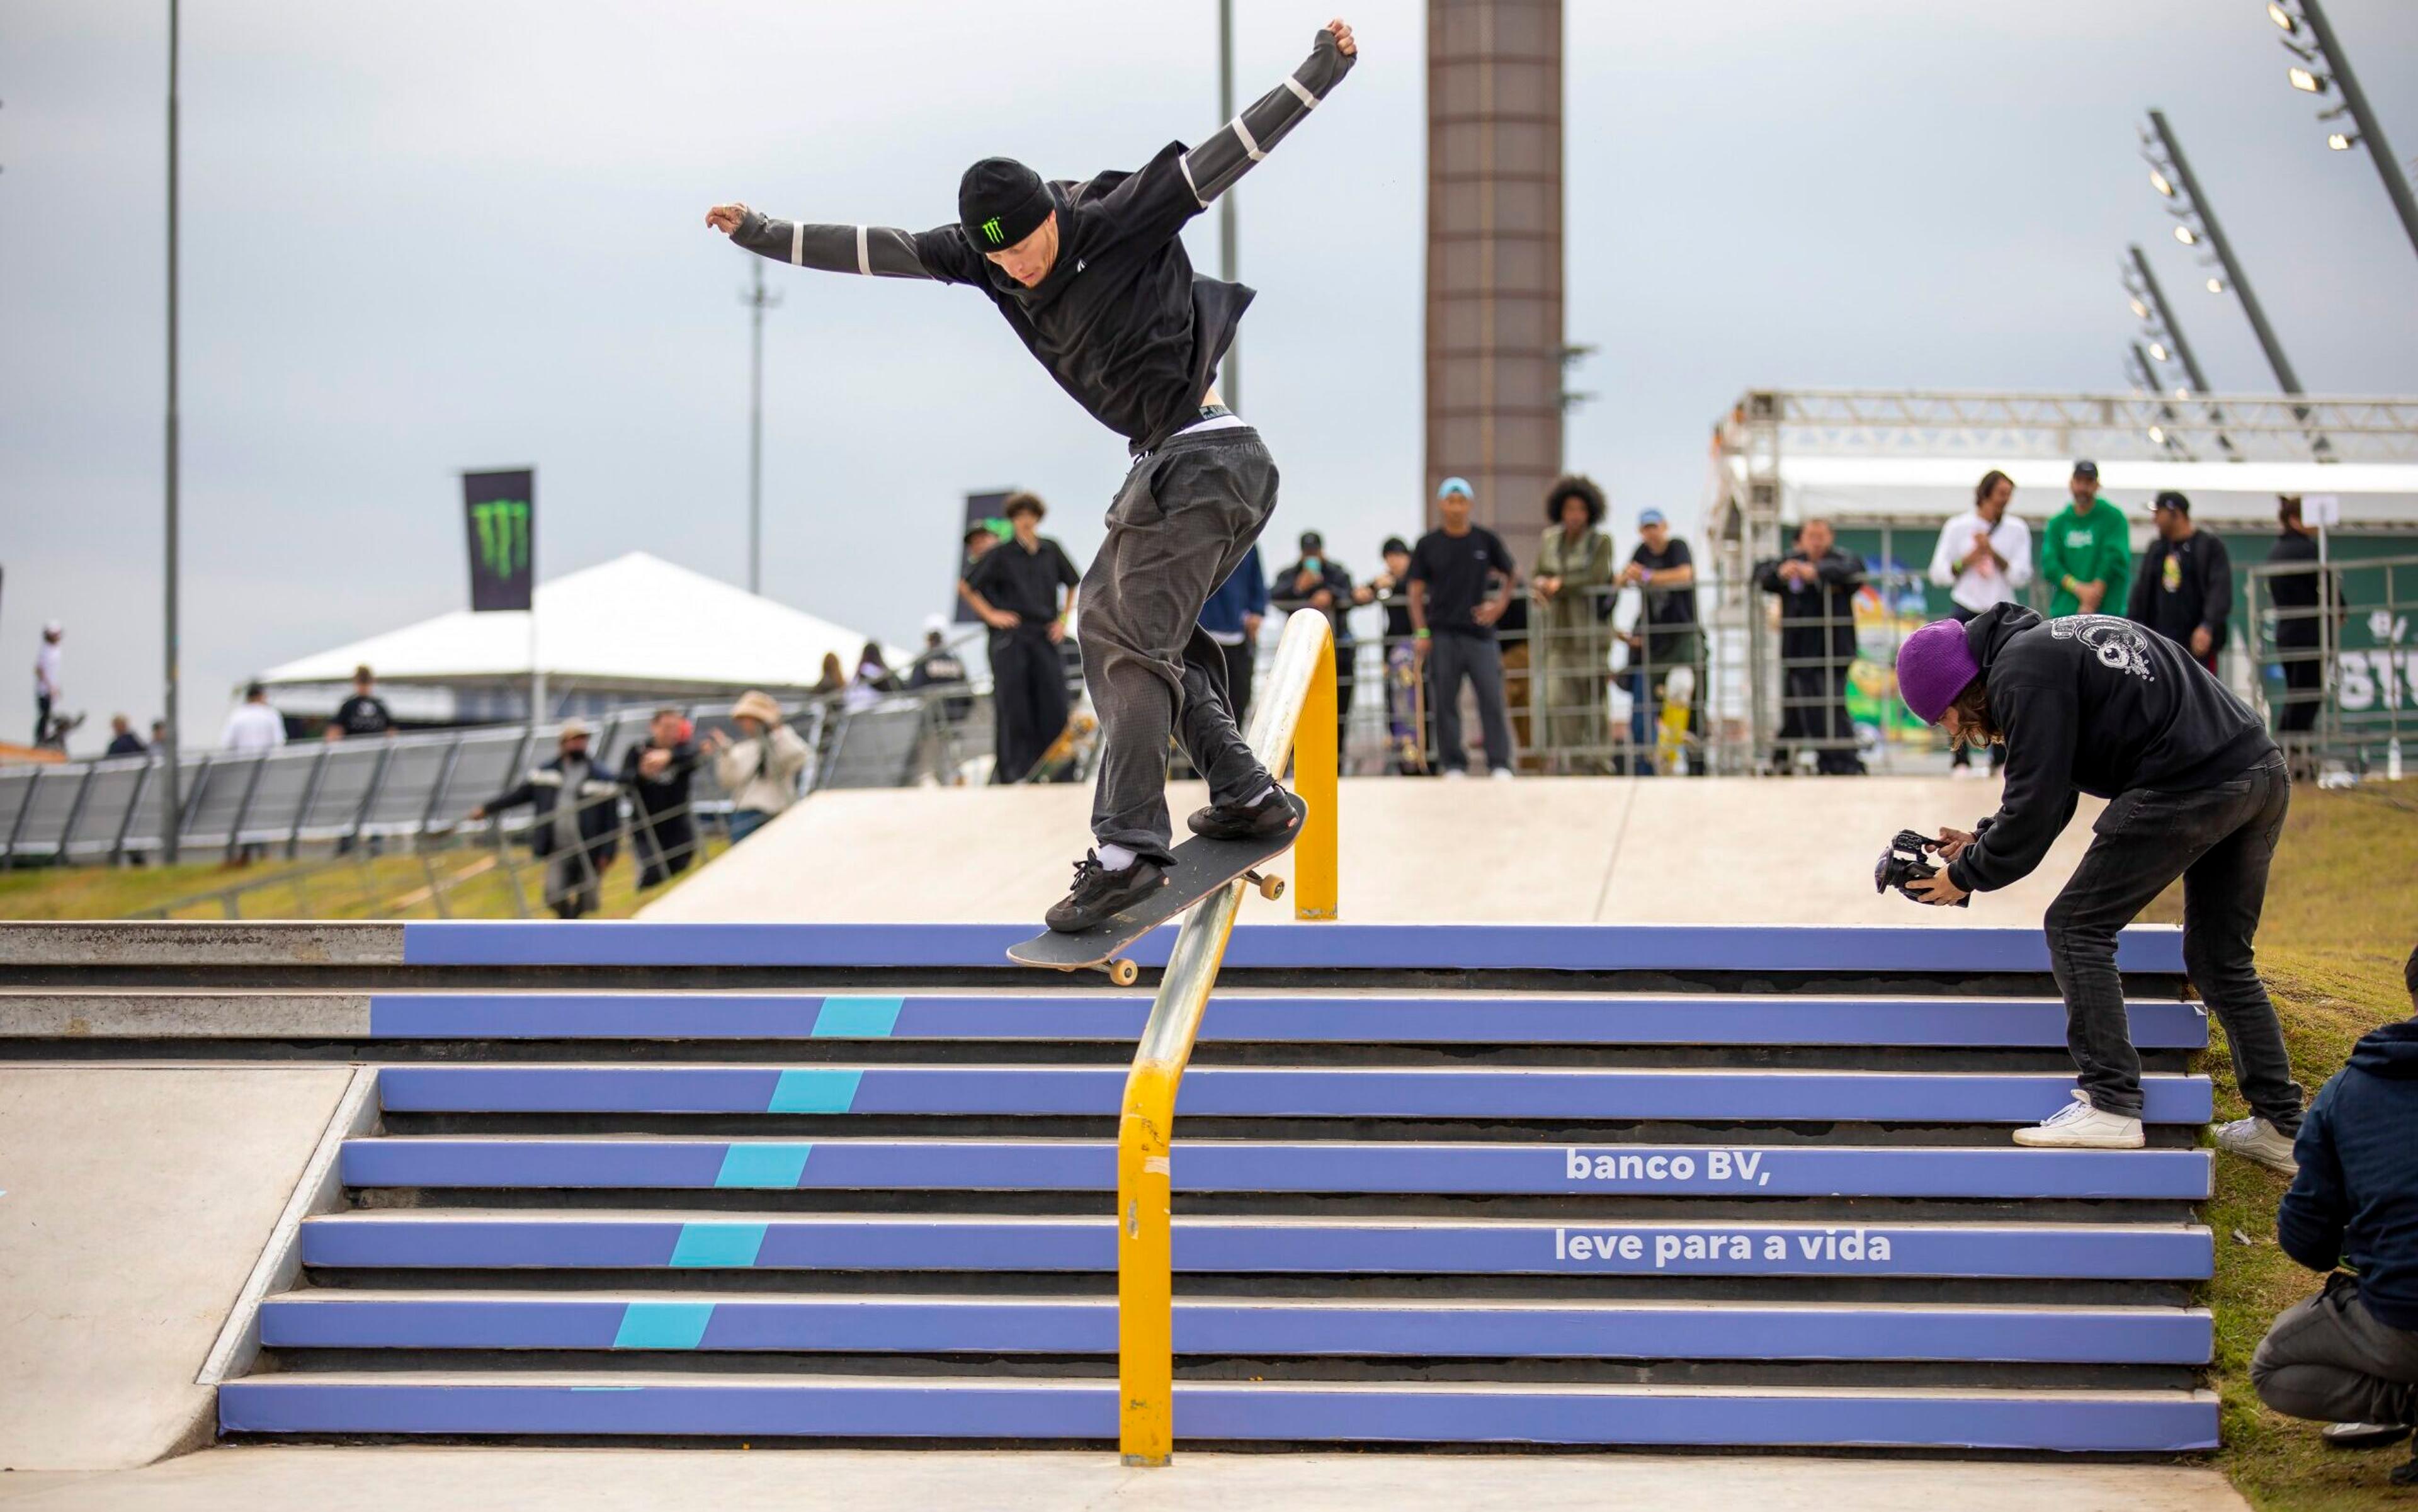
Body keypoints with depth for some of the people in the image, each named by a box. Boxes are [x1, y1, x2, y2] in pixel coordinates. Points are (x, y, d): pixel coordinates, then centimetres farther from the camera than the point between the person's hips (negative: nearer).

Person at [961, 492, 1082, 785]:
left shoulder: (1052, 551, 10)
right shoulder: (1000, 554, 1)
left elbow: (1073, 586, 24)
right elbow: (966, 587, 6)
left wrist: (1064, 619, 13)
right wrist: (990, 615, -1)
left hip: (1045, 636, 3)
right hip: (1011, 637, -3)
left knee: (1053, 704, -4)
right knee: (1012, 706, -5)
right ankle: (1012, 772, -2)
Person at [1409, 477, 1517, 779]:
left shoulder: (1486, 540, 6)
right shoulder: (1428, 545, 4)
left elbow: (1511, 574, 19)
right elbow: (1416, 590, 5)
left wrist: (1501, 604, 3)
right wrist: (1421, 633, -3)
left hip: (1479, 632, 0)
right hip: (1442, 635, 0)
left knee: (1492, 699, -6)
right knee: (1445, 703, 1)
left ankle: (1500, 765, -3)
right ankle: (1453, 765, 9)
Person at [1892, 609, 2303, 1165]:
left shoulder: (2022, 675, -7)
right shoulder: (2048, 642, 25)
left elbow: (2035, 803, -8)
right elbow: (2050, 790, 31)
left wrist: (1966, 876, 4)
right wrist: (1982, 839, 22)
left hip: (2188, 784, -10)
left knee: (2077, 928, 0)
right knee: (2220, 960, 20)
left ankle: (2111, 1104, -5)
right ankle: (2280, 1125, 20)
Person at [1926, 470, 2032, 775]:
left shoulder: (2018, 530, 5)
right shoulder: (1957, 527, 3)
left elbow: (2021, 577, -2)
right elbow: (1939, 572, 2)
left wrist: (1993, 554, -12)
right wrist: (1969, 559, -11)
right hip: (1966, 612, -1)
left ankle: (2002, 758, 1)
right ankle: (1960, 758, -1)